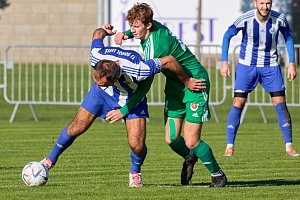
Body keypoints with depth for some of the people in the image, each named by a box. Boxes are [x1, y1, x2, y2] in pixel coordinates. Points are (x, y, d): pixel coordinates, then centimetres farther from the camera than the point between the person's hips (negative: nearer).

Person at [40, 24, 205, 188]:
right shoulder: (97, 56, -36)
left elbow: (169, 60, -33)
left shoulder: (137, 70, -46)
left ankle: (135, 171, 21)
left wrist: (187, 82, -18)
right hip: (102, 94, 2)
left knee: (137, 145, -13)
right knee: (76, 128, 1)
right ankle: (51, 159, 26)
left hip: (132, 98, -2)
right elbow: (97, 34, -14)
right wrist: (104, 31, 11)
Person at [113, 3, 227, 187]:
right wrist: (125, 34, 4)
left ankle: (218, 174, 10)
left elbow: (145, 86, -24)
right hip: (174, 84, 8)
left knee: (191, 141, -12)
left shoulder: (156, 47, -31)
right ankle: (190, 158, 31)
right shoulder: (153, 26, -6)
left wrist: (124, 110, -18)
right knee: (171, 139, 0)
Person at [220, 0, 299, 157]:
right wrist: (224, 62, -11)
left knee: (280, 104, -5)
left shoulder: (279, 19, -14)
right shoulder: (246, 19, -19)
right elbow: (227, 36, -5)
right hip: (247, 65, -1)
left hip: (271, 66, 1)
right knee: (238, 103, -8)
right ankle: (230, 145, 0)